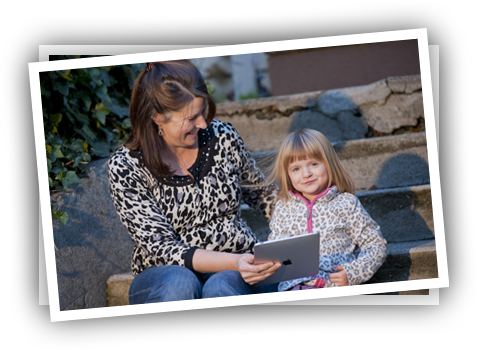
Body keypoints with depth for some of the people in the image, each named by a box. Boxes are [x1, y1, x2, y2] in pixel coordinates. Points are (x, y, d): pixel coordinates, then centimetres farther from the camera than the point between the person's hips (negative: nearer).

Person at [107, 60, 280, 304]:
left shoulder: (223, 137, 1)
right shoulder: (124, 167, -10)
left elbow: (261, 195, 19)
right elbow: (161, 249, -15)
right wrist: (233, 262, -30)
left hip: (238, 271, 2)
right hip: (162, 278, -2)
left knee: (220, 287, -34)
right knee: (180, 283, -37)